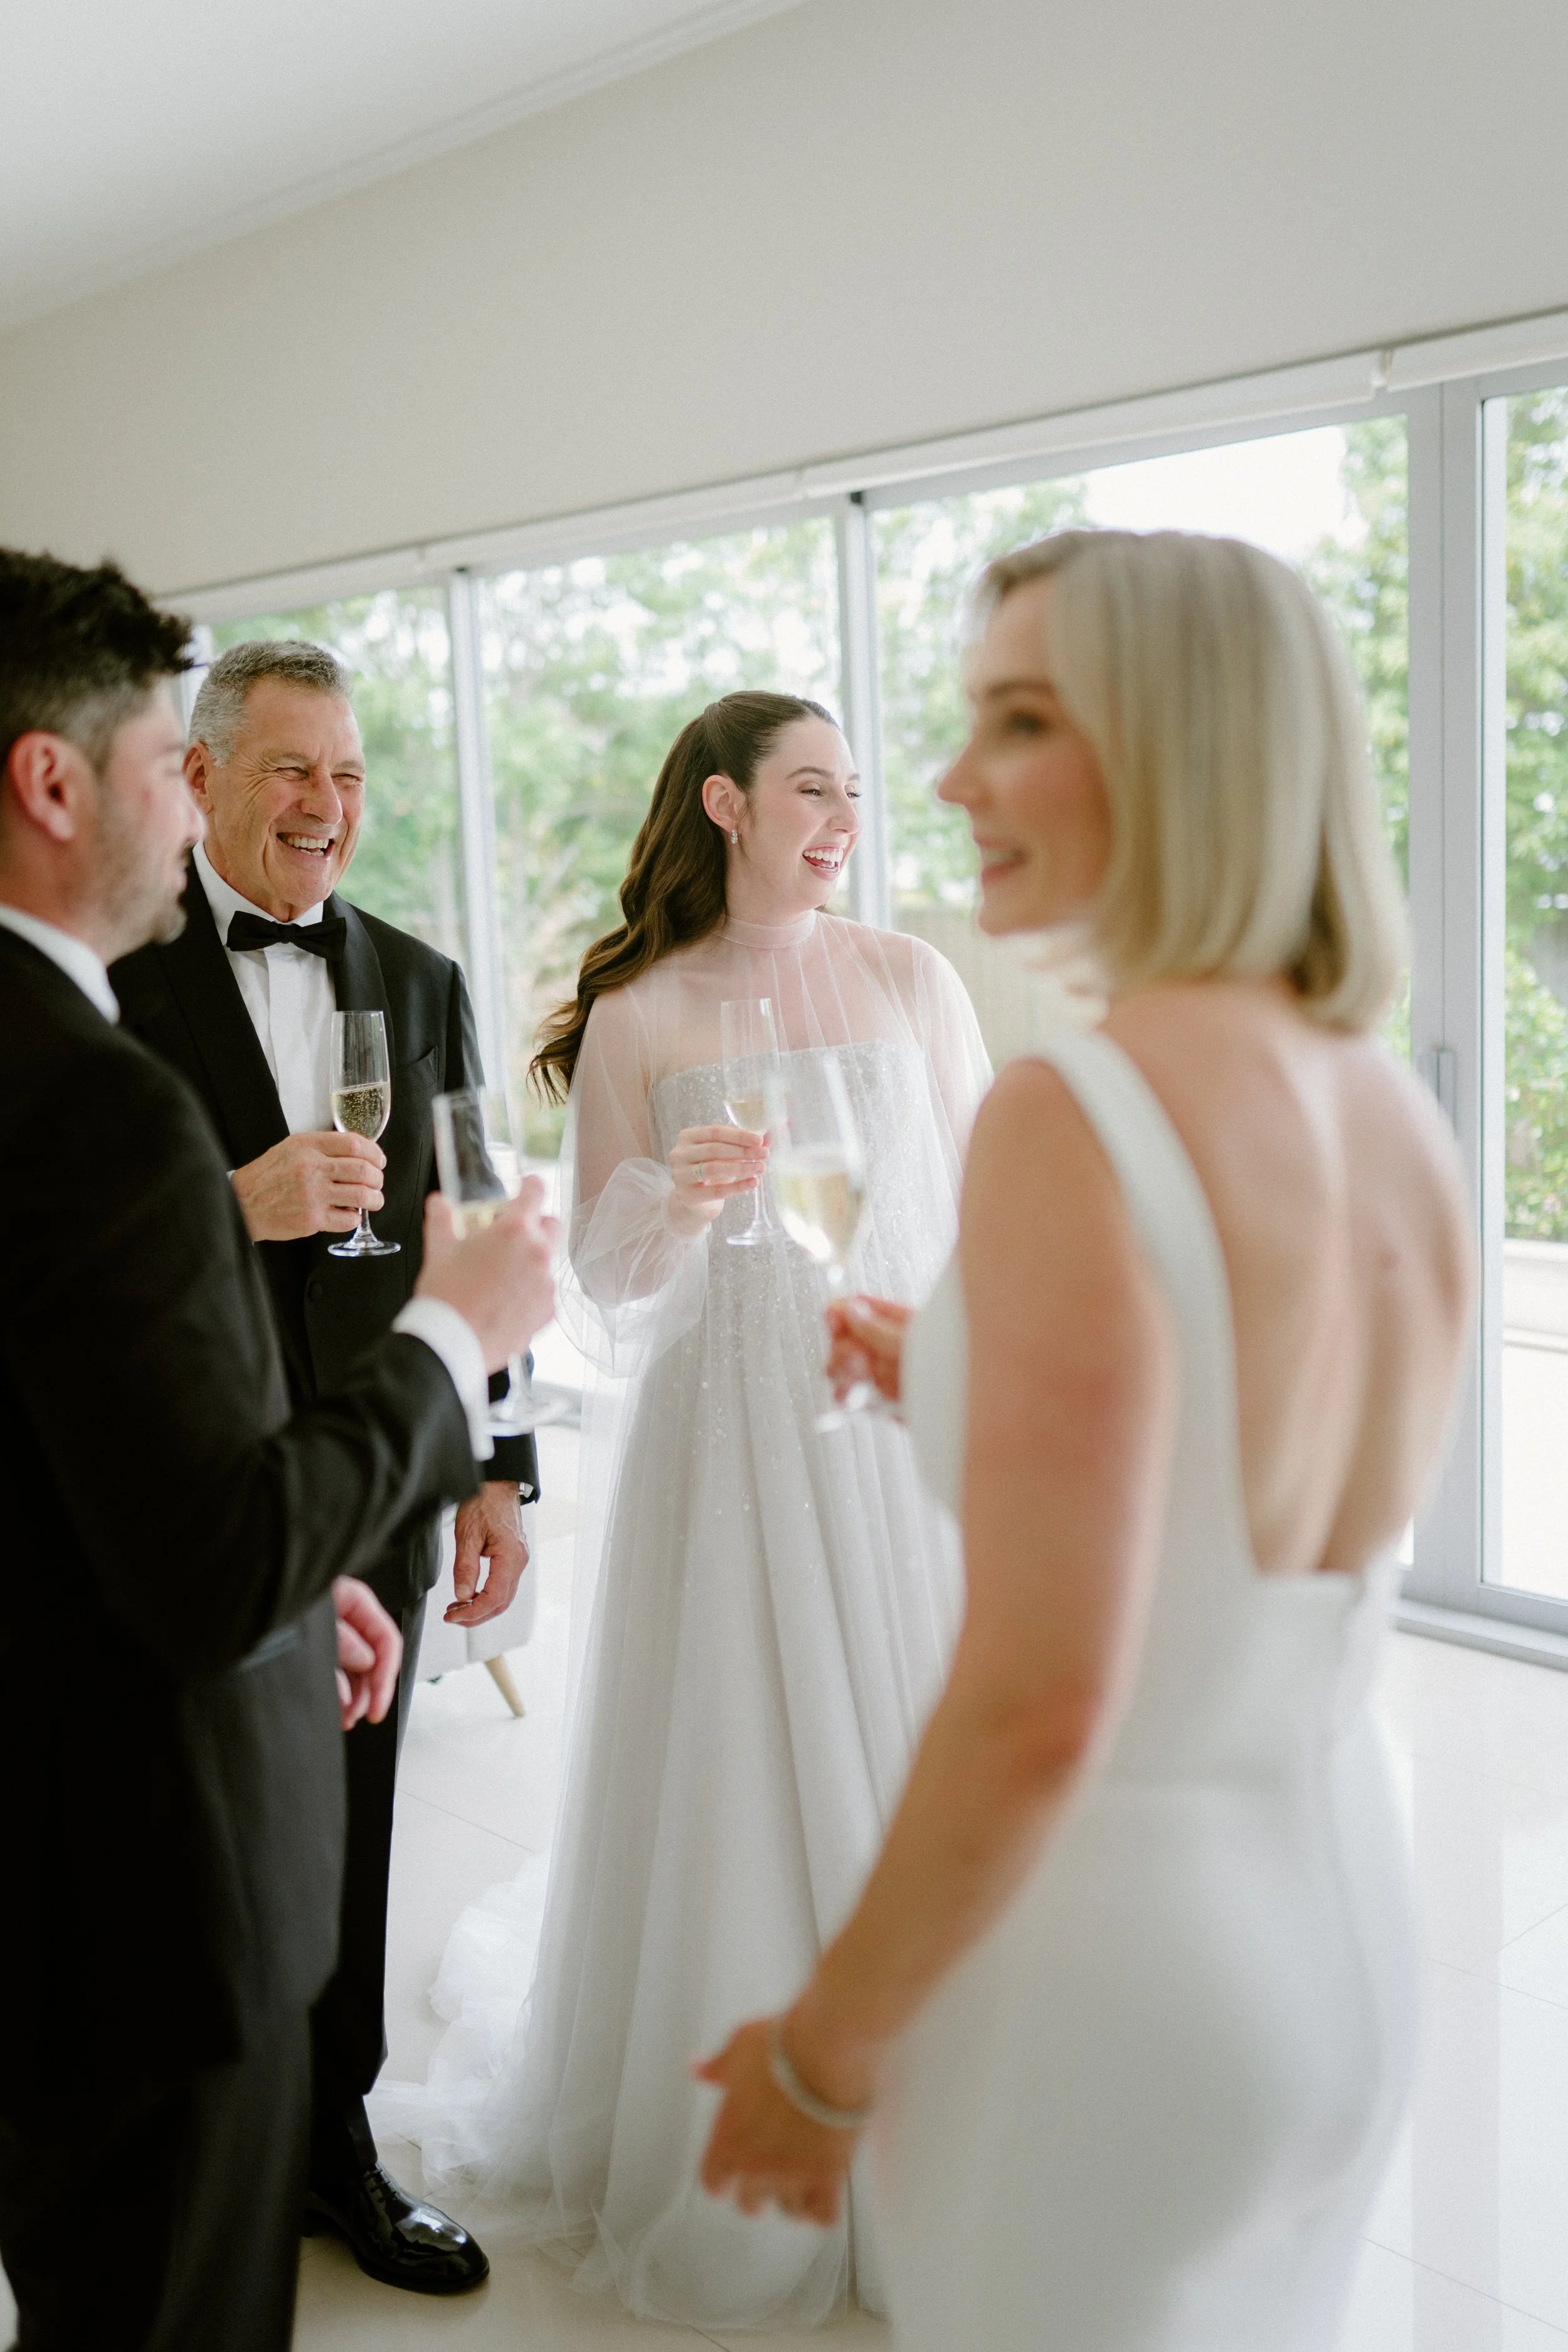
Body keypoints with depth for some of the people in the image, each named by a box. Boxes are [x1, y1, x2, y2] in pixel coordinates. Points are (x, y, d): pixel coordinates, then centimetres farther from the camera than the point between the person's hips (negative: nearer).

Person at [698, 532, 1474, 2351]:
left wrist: (821, 2053, -12)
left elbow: (1041, 1702, -25)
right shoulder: (1406, 1127, 0)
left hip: (1094, 1945, -7)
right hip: (1341, 1912, 7)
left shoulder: (1073, 1116, -23)